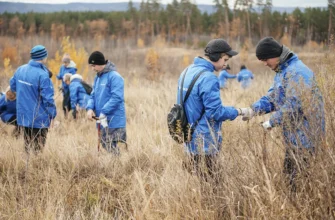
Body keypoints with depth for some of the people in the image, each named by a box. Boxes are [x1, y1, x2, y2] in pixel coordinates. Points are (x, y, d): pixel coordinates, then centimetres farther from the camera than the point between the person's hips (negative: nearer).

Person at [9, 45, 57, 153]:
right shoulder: (42, 75, -23)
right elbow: (47, 98, -21)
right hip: (39, 118, -7)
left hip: (23, 115, 7)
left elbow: (12, 86, 15)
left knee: (27, 144, 18)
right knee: (37, 148, 3)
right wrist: (53, 115, -11)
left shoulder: (20, 69, -1)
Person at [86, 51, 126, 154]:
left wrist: (104, 112, -22)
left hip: (113, 122, -8)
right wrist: (90, 108, -4)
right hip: (102, 121, 9)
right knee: (105, 146, 12)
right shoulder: (98, 78, 14)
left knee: (112, 150, -9)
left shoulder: (114, 77, -13)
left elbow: (116, 98, -21)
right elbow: (93, 95, 16)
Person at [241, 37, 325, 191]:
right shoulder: (281, 71, 14)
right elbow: (272, 98, 12)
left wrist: (272, 122, -16)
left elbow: (293, 105, -26)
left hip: (303, 135, -10)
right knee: (290, 173, 16)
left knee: (298, 176, -5)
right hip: (293, 134, 10)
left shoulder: (296, 72, -20)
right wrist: (253, 110, -5)